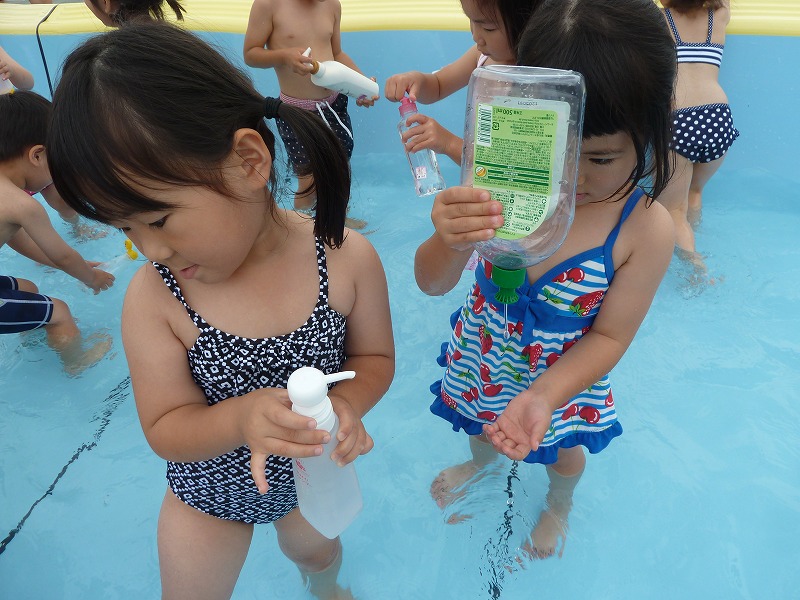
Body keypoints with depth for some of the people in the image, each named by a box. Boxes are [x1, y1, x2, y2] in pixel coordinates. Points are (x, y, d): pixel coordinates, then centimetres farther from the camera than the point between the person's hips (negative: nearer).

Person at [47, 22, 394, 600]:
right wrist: (240, 417, -40)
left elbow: (375, 357, -12)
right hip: (210, 489, -1)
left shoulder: (347, 258, -27)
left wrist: (345, 404, -34)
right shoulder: (154, 298, -27)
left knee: (315, 551, 33)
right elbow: (164, 430, -20)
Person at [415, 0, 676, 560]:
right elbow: (432, 283, -24)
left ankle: (559, 504, 67)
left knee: (563, 449, 29)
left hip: (563, 379, -1)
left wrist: (542, 397, -34)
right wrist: (451, 243, -47)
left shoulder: (646, 229, -29)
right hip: (482, 359, 2)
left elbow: (608, 336, -19)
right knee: (483, 424, 32)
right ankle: (481, 461, 72)